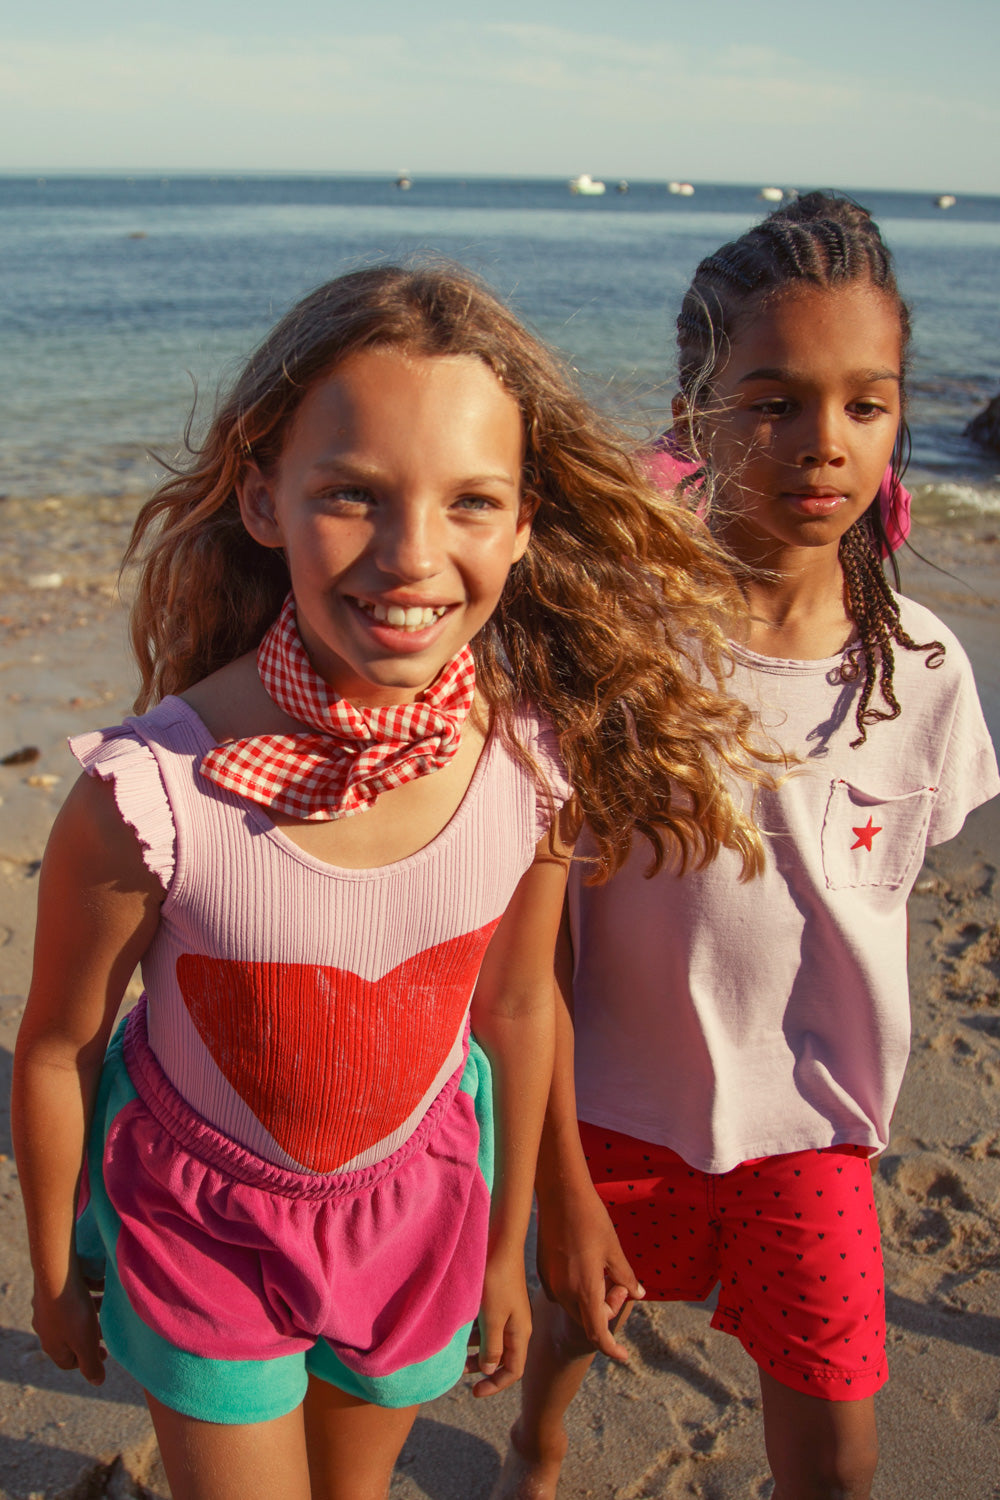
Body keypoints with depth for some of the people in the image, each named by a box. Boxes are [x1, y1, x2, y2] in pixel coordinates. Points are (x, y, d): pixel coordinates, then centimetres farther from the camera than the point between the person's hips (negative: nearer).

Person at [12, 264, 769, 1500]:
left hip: (418, 1204, 3)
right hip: (198, 1221, -2)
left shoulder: (535, 765, -23)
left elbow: (515, 1008, -5)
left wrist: (506, 1247, 8)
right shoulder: (149, 795, -32)